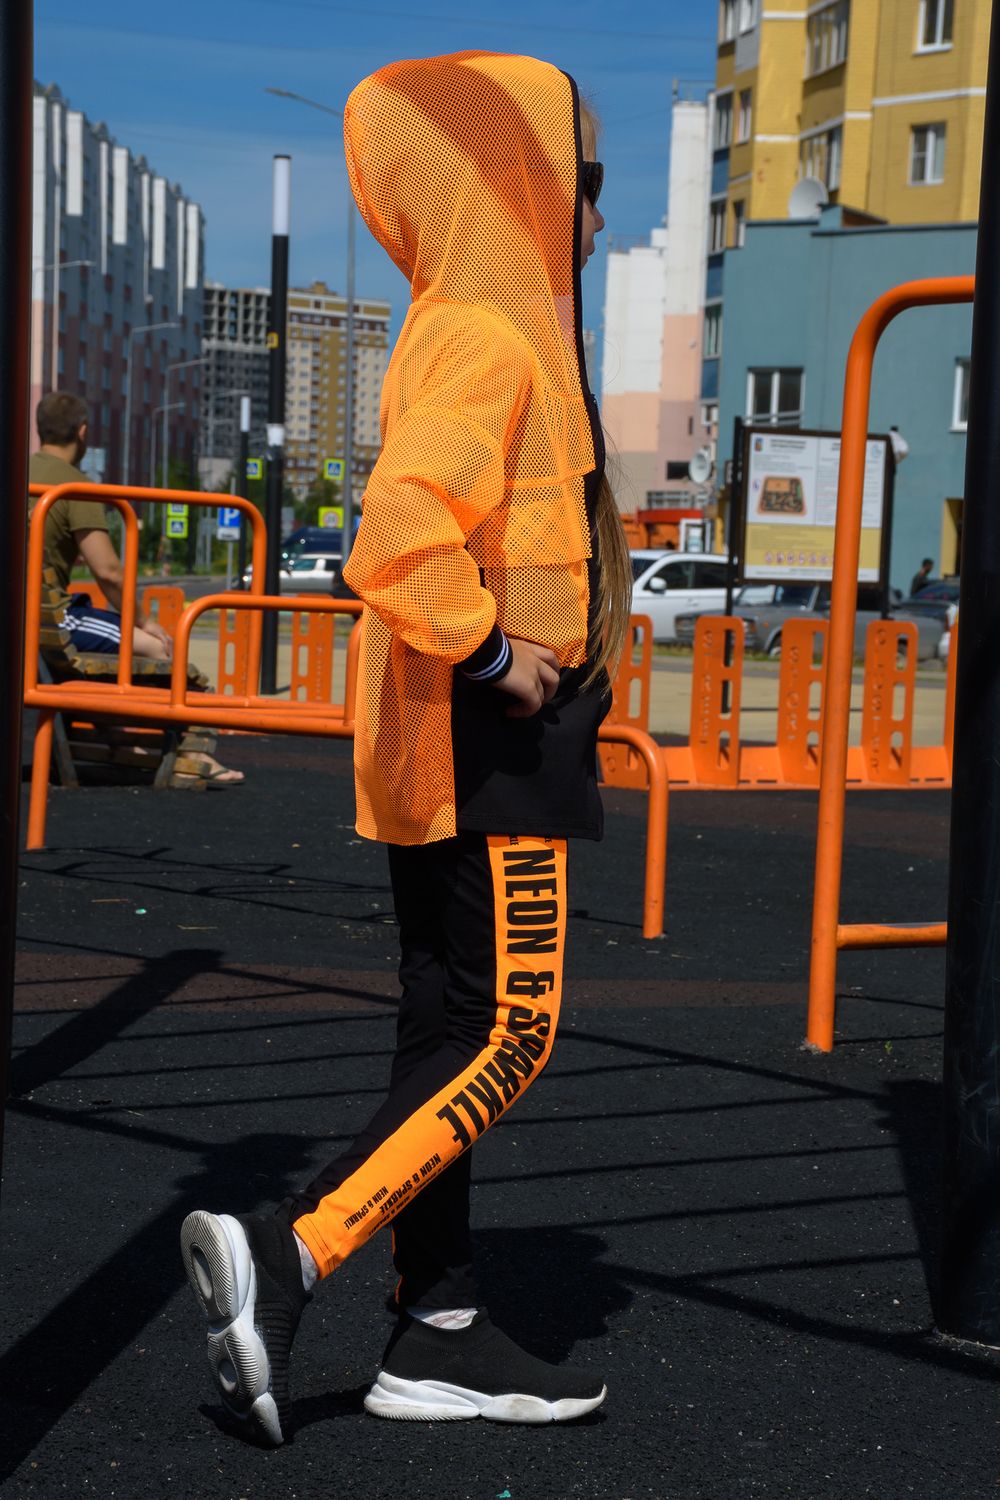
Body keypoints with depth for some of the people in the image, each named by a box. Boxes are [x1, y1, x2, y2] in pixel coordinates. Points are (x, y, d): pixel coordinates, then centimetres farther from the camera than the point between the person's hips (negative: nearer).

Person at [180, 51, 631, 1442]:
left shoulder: (476, 334, 17)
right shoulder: (487, 338, -15)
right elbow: (400, 544, -29)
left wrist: (563, 638, 15)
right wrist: (493, 654, -17)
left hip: (451, 749, 10)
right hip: (487, 750, -10)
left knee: (452, 1036, 10)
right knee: (508, 1035, -8)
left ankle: (438, 1332, 17)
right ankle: (286, 1252, -11)